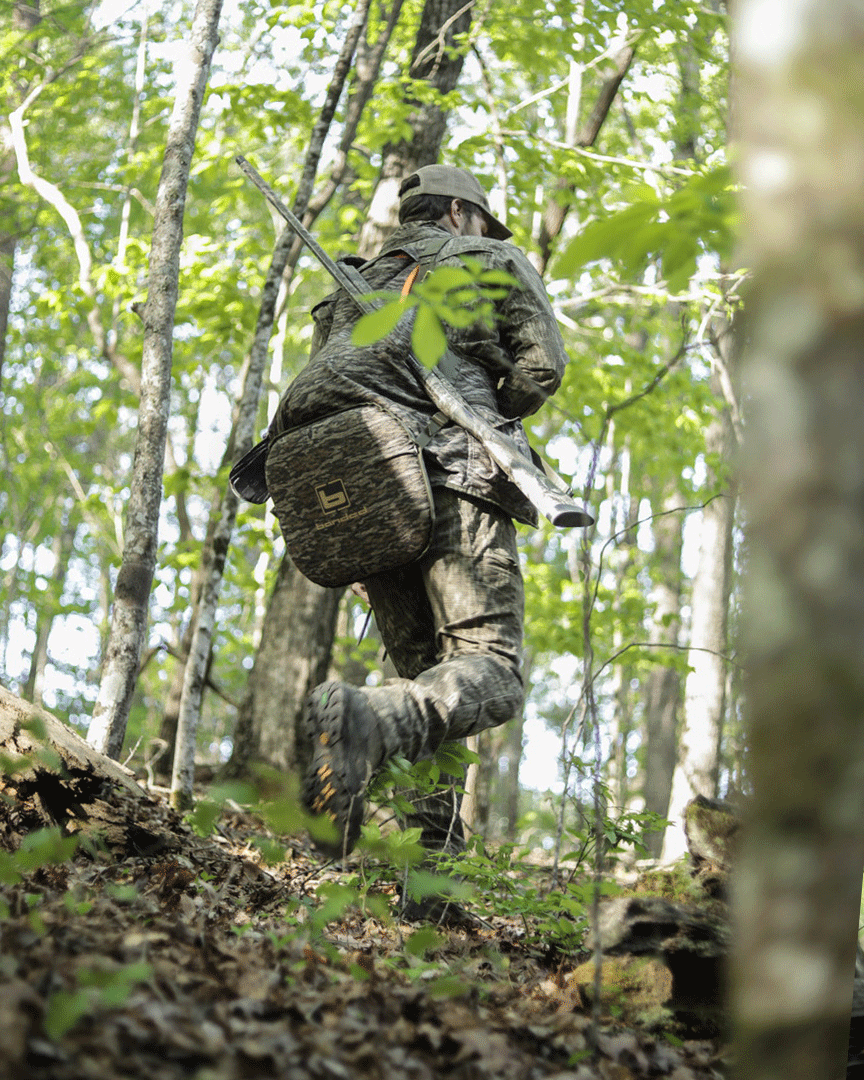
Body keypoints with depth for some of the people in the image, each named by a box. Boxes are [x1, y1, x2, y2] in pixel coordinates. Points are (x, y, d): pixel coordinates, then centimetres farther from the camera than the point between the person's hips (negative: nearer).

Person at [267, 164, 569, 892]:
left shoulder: (360, 286, 34)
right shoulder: (490, 260, 19)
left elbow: (307, 403, 24)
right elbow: (541, 370, 6)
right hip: (454, 482, -6)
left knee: (425, 672, 12)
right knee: (491, 675, -15)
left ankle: (434, 845, -3)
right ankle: (367, 720, -44)